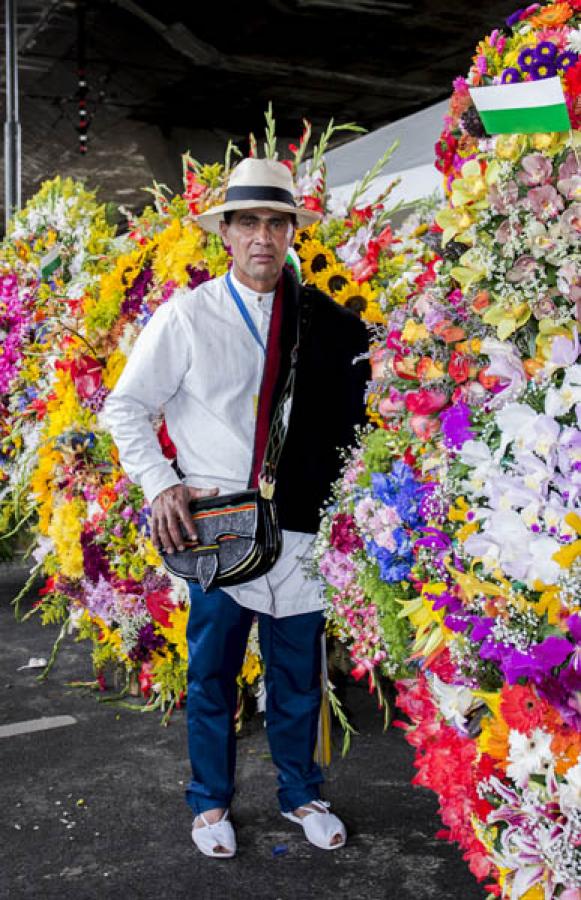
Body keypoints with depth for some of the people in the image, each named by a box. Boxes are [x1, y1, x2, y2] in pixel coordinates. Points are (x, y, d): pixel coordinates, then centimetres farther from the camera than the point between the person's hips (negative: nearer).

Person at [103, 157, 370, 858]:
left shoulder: (324, 320, 5)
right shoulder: (186, 317, -1)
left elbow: (349, 412, 14)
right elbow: (125, 407, 2)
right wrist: (160, 485, -8)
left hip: (301, 526, 2)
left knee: (298, 674, 13)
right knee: (212, 674, 10)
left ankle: (300, 794, 33)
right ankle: (210, 802, 30)